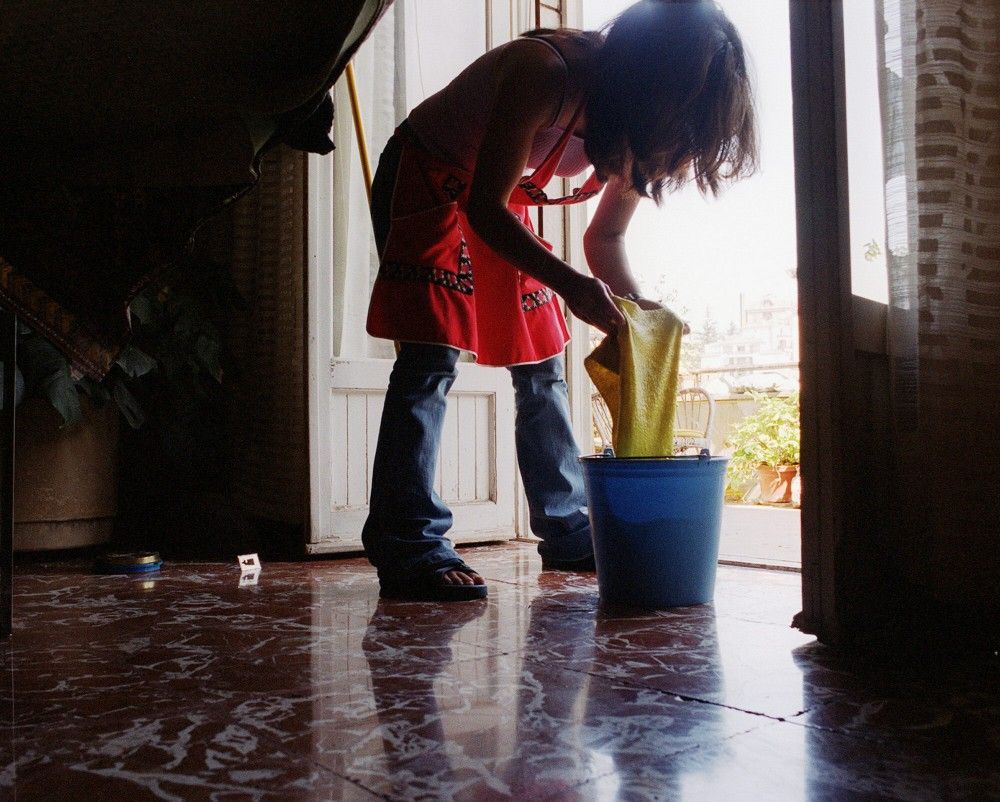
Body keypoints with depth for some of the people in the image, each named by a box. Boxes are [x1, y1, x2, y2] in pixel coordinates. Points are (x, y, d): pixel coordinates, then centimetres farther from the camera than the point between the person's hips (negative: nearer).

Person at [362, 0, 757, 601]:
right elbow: (484, 208, -31)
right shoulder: (545, 71, -32)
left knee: (542, 366, 3)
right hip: (426, 181, -7)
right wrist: (568, 283, -42)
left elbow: (605, 238, 0)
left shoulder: (636, 128, -9)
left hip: (501, 201, 7)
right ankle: (409, 547, -18)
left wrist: (641, 306, -18)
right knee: (432, 357, -20)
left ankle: (568, 534, 11)